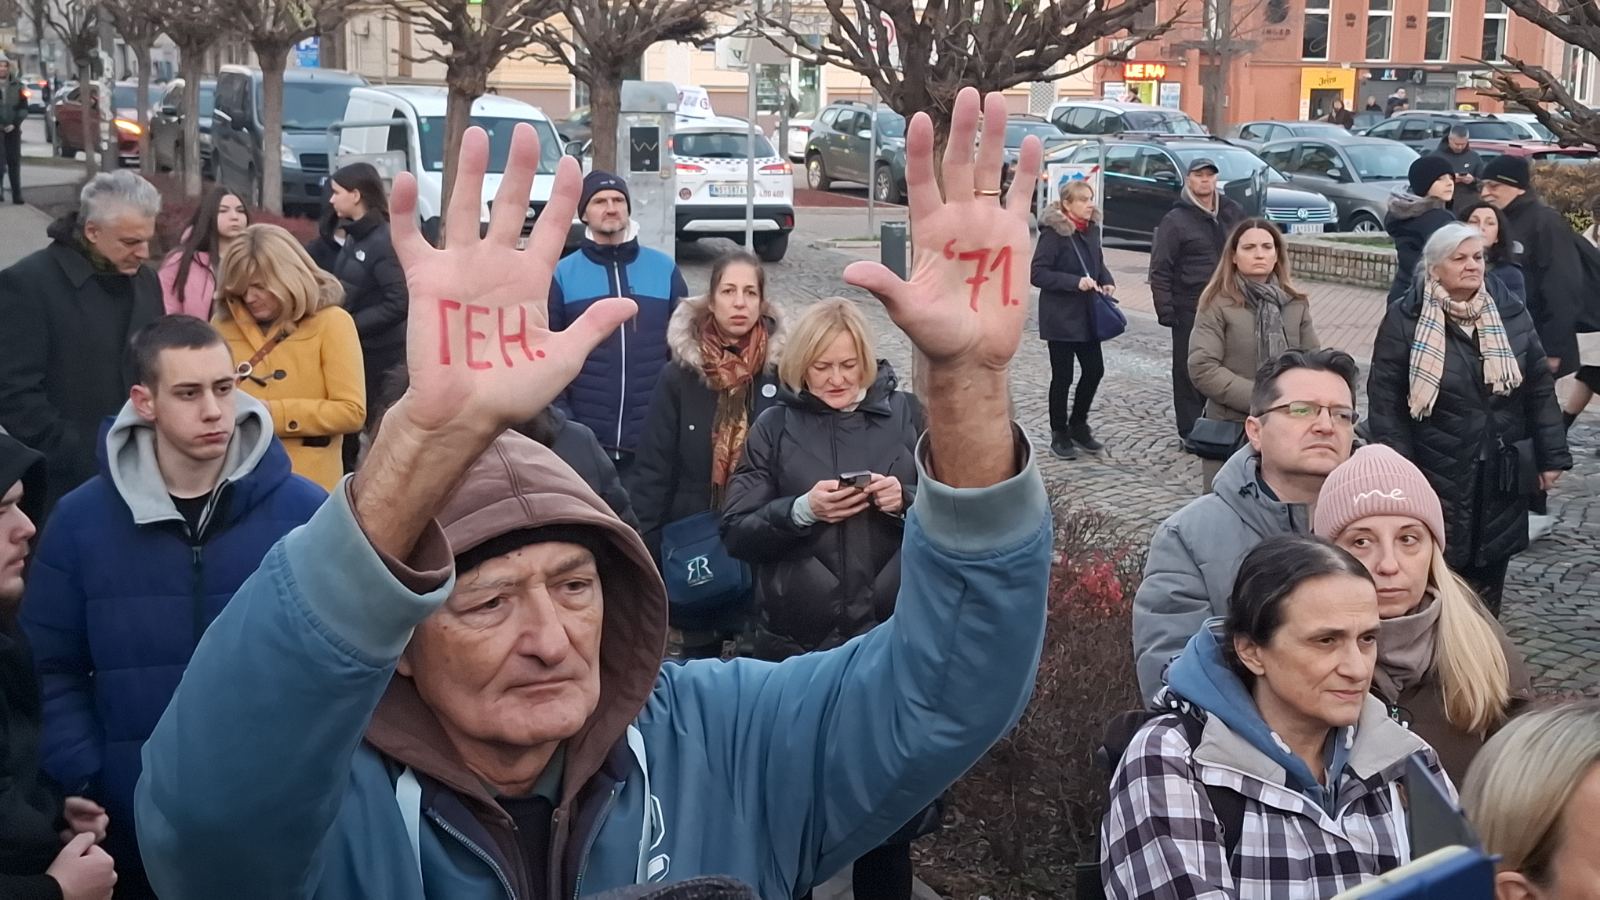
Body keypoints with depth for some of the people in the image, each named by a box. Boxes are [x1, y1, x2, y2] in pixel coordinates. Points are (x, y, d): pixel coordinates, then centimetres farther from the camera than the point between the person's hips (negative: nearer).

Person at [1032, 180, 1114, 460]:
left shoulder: (1091, 230, 7)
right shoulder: (1053, 232, -14)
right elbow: (1038, 273, -18)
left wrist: (1107, 281, 0)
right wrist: (1076, 282, -25)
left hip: (1087, 316, 7)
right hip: (1060, 318, -7)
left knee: (1094, 369, 8)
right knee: (1062, 376, 2)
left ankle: (1078, 426, 27)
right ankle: (1059, 436, 16)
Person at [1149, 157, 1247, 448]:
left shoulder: (1234, 213, 9)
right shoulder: (1175, 220, -5)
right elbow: (1160, 270, -7)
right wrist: (1165, 309, -12)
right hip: (1190, 309, -4)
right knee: (1189, 370, 1)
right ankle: (1189, 432, 9)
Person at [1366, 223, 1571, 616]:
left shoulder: (1511, 314, 5)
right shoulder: (1405, 319, -7)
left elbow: (1540, 388, 10)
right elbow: (1385, 397, -7)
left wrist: (1551, 456, 8)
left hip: (1501, 475, 4)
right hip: (1435, 475, -4)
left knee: (1488, 581, 11)